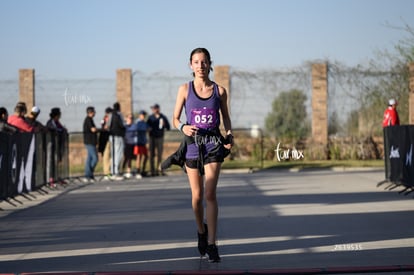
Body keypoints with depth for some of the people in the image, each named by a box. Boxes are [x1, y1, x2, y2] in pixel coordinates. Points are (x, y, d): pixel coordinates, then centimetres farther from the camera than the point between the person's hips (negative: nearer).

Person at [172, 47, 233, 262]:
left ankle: (211, 244, -11)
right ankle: (201, 231, 35)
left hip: (213, 143, -1)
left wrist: (229, 135, -1)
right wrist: (183, 127, -16)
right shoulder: (185, 89, 1)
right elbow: (175, 119, 5)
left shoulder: (219, 91, 2)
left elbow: (225, 116, 15)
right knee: (197, 195, 8)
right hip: (193, 143, 1)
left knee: (210, 194, -13)